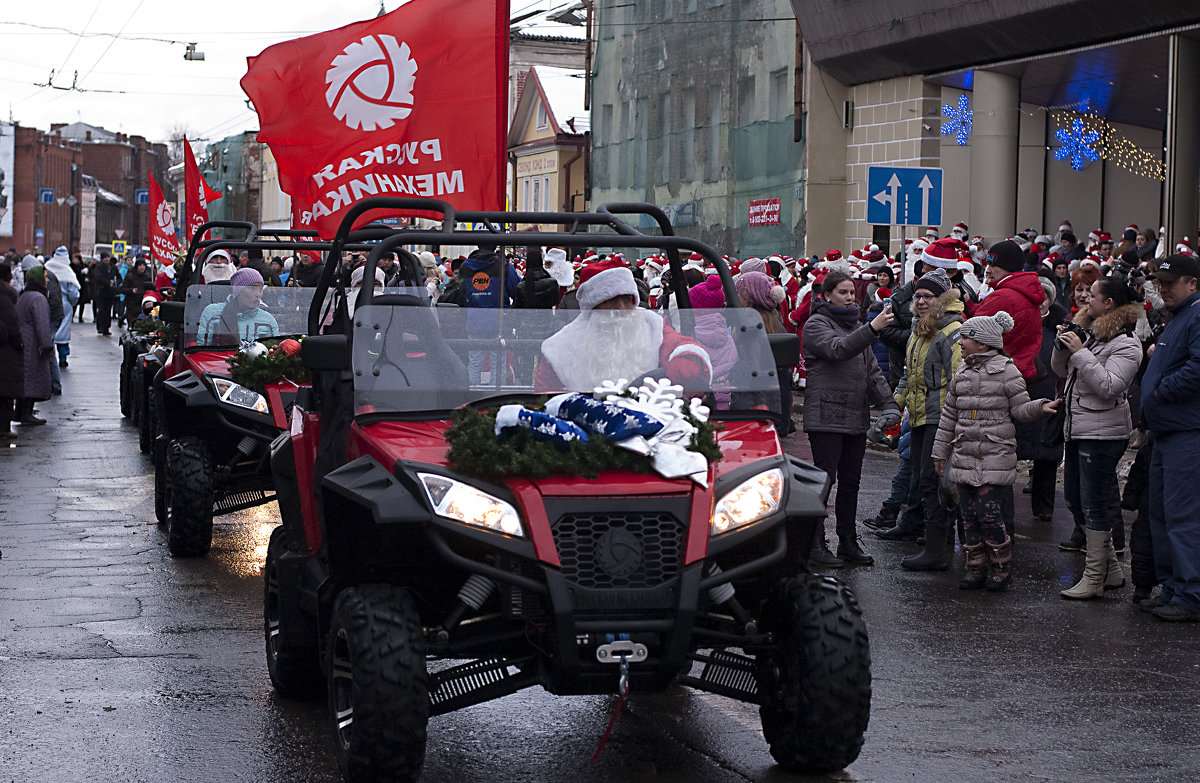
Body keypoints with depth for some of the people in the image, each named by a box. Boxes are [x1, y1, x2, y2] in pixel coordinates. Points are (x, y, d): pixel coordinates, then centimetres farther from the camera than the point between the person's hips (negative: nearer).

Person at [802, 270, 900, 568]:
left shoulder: (856, 325, 20)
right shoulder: (816, 324, -4)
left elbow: (872, 369, 19)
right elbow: (838, 349, -24)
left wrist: (888, 403, 6)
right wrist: (872, 329, -36)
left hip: (856, 418, 7)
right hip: (826, 417, -7)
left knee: (851, 482, 10)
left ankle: (848, 541, 18)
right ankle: (815, 544, -2)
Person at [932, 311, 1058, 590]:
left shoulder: (1006, 371, -3)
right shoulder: (962, 373, 13)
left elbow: (1021, 408, -2)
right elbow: (949, 415, 18)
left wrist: (1040, 406, -23)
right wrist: (940, 451, 19)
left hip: (994, 455, -6)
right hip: (965, 455, 6)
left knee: (987, 510, -11)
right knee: (969, 513, 5)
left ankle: (1001, 566, 4)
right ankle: (976, 567, 14)